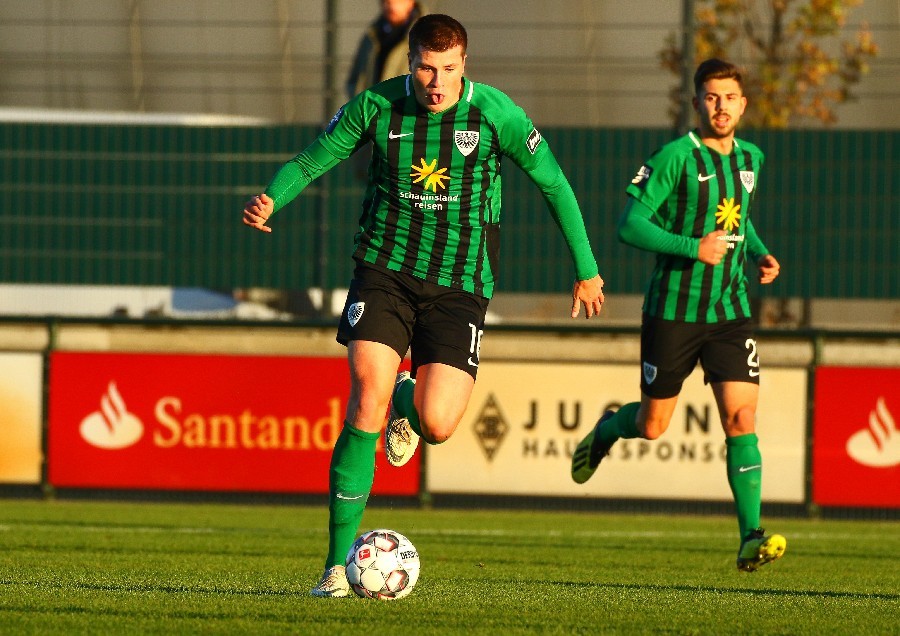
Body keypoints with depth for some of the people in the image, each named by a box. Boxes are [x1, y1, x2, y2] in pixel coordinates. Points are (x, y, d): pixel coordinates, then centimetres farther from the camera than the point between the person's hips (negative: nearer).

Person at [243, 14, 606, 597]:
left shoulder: (494, 113, -8)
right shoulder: (376, 106, -5)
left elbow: (553, 183, 4)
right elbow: (311, 161, 5)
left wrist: (586, 269, 9)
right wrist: (270, 200, -17)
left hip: (459, 285, 0)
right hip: (384, 269, 0)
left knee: (437, 425, -14)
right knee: (367, 404, -17)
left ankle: (408, 404, 28)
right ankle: (339, 561, -10)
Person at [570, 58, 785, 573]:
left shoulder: (751, 159, 8)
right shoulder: (676, 157, -11)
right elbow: (630, 225, -14)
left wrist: (760, 253, 7)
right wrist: (694, 249, -23)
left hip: (731, 312, 4)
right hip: (673, 312, -4)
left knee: (741, 418, -12)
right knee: (652, 427, 8)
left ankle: (751, 538, -13)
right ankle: (608, 430, 45)